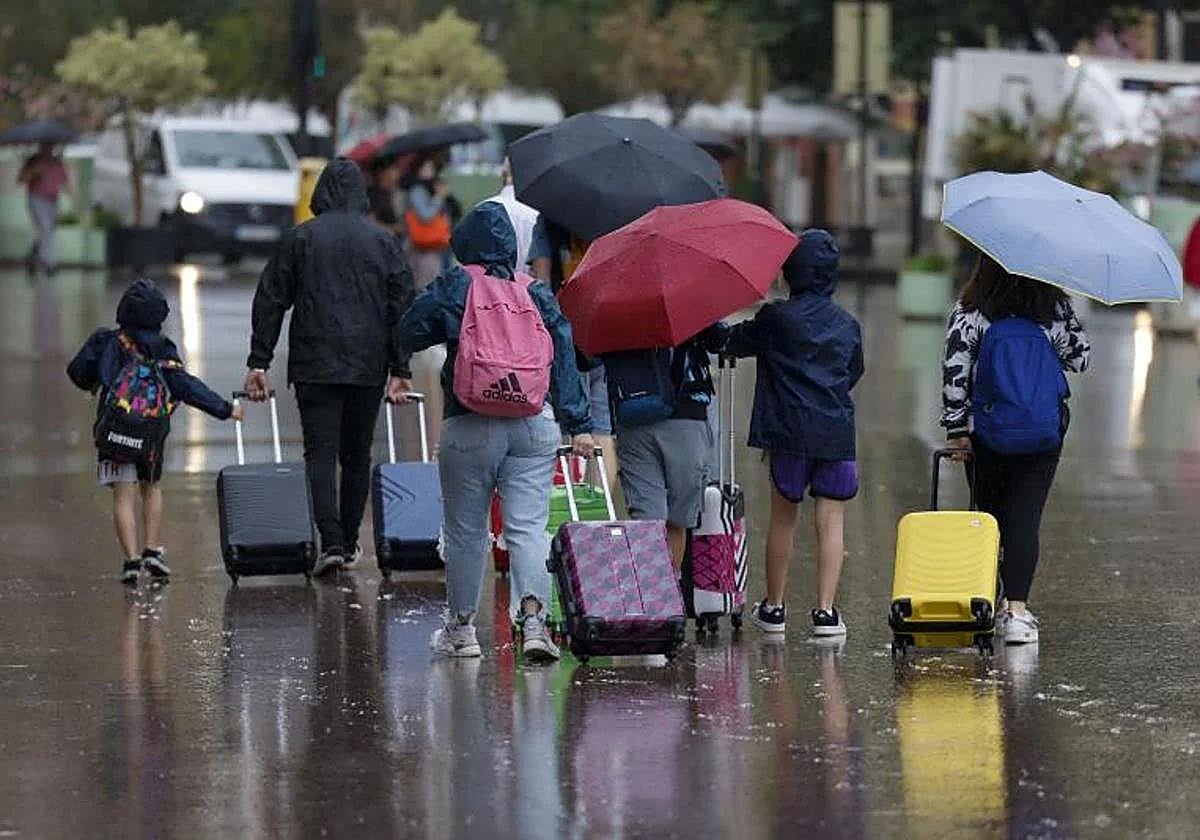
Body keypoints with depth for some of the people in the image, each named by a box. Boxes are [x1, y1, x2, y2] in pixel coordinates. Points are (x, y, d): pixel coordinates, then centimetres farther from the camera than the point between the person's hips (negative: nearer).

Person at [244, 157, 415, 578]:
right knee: (357, 456, 13)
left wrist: (258, 364, 5)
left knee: (320, 454, -4)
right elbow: (402, 307, 2)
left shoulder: (299, 238, 1)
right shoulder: (383, 240, 4)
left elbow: (270, 303, 1)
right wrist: (400, 370, 5)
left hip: (315, 366, -2)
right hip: (368, 369, 2)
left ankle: (332, 543, -17)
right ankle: (349, 542, 20)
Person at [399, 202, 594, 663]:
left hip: (469, 429, -2)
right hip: (534, 425, 2)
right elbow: (565, 359, 4)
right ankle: (534, 616, -21)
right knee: (529, 526, -2)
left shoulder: (452, 288, -3)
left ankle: (461, 628, 21)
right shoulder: (539, 295, 6)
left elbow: (409, 334, 1)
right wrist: (579, 425, 5)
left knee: (465, 529, 10)